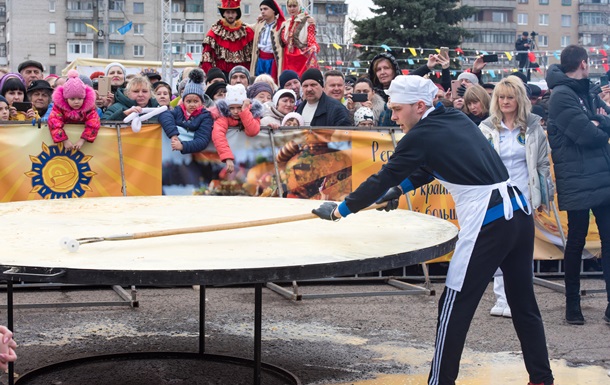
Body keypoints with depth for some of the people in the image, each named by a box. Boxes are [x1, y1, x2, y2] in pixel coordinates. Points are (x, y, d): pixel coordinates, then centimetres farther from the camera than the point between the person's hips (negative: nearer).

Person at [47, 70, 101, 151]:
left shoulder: (89, 107, -19)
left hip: (81, 131, 1)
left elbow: (93, 124, -29)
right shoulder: (59, 106, -19)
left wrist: (82, 140, -39)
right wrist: (65, 140, -39)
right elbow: (54, 123, -30)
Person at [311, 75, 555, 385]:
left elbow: (383, 179, -2)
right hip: (518, 213, 8)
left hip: (487, 225, -8)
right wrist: (400, 188, 26)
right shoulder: (458, 119, 14)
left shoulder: (422, 135, -7)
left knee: (454, 309, 3)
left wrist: (339, 210, 8)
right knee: (524, 304, 15)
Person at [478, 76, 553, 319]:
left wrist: (544, 196, 6)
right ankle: (502, 299, 7)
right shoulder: (486, 129, 5)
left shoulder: (533, 128, 6)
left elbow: (543, 163, 8)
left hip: (524, 198, 0)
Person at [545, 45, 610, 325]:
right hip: (578, 183, -7)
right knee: (576, 242, 4)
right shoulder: (561, 96, -10)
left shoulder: (587, 94, 18)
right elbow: (587, 135, -19)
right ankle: (572, 303, 17)